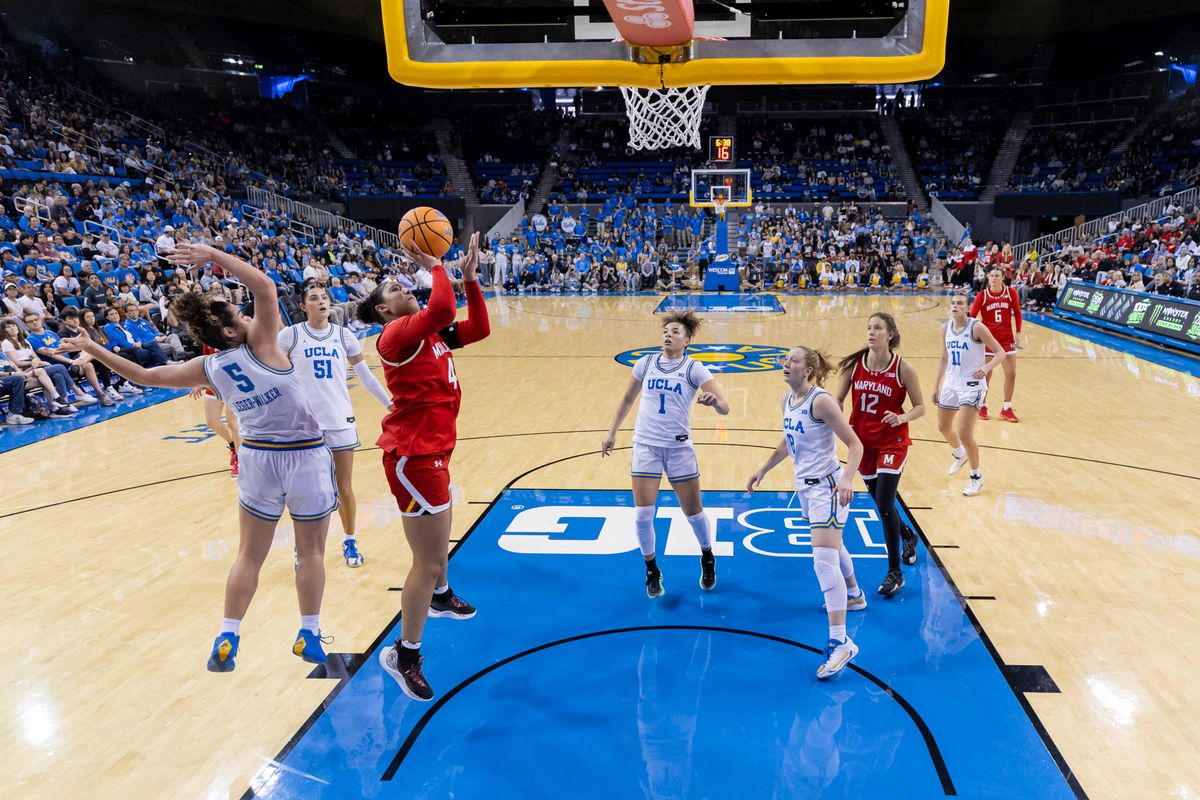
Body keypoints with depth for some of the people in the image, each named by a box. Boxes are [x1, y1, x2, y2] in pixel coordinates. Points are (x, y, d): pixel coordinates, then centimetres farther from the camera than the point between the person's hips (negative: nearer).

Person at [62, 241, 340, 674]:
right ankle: (308, 635, 18)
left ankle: (227, 639, 18)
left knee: (249, 555, 17)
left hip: (258, 458, 4)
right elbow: (264, 286, -16)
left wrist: (92, 348, 20)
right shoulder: (259, 345, -11)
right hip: (305, 456, -4)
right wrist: (213, 255, -16)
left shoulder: (207, 368, 1)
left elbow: (145, 375, 9)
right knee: (311, 552, 10)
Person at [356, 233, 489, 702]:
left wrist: (468, 276, 2)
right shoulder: (396, 335, -16)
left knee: (438, 537, 32)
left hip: (432, 451, 10)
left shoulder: (430, 333, 10)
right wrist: (433, 266, -19)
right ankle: (405, 654, 8)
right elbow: (442, 309, -34)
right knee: (428, 560, -6)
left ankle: (440, 597, 57)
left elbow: (478, 328, 8)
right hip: (414, 456, -10)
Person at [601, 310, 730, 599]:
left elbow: (724, 408, -12)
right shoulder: (646, 363, 4)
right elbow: (628, 398, 18)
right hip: (646, 445, 2)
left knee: (693, 512, 6)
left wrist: (713, 400, -35)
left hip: (679, 447, -2)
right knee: (642, 515, -4)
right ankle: (652, 572, 19)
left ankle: (707, 560, 36)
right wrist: (611, 433, 18)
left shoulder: (693, 368, -5)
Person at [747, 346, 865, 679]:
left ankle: (840, 642, -14)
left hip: (826, 487, -9)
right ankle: (853, 595, 53)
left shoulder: (821, 401, -20)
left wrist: (847, 478, -33)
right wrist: (763, 470, 22)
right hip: (804, 486, 9)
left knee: (824, 559, -16)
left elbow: (855, 444, -19)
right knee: (832, 546, 28)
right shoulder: (787, 399, 5)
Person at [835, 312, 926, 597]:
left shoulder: (903, 369, -13)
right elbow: (838, 400, 5)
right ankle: (908, 536, 49)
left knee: (884, 505, -11)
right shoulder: (854, 363, -5)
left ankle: (895, 572, 4)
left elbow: (920, 407, -6)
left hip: (892, 442, -4)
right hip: (863, 441, 4)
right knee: (881, 503, 17)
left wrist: (901, 418, -25)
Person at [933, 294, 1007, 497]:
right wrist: (936, 386, 13)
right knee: (943, 427, 20)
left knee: (964, 433, -13)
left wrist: (987, 367, -34)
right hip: (951, 384, 7)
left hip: (971, 386, -7)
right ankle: (959, 454, 52)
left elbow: (1000, 353, -15)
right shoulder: (948, 326, 4)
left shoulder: (976, 327, -16)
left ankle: (977, 477, 8)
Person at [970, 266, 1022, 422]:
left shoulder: (1011, 292, -3)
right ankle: (982, 406, 22)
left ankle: (1007, 409, 16)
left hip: (1007, 339, 2)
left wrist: (1018, 333, 2)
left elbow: (1017, 313, 6)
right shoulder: (982, 296, -7)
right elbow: (972, 317, -6)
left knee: (1011, 374, 2)